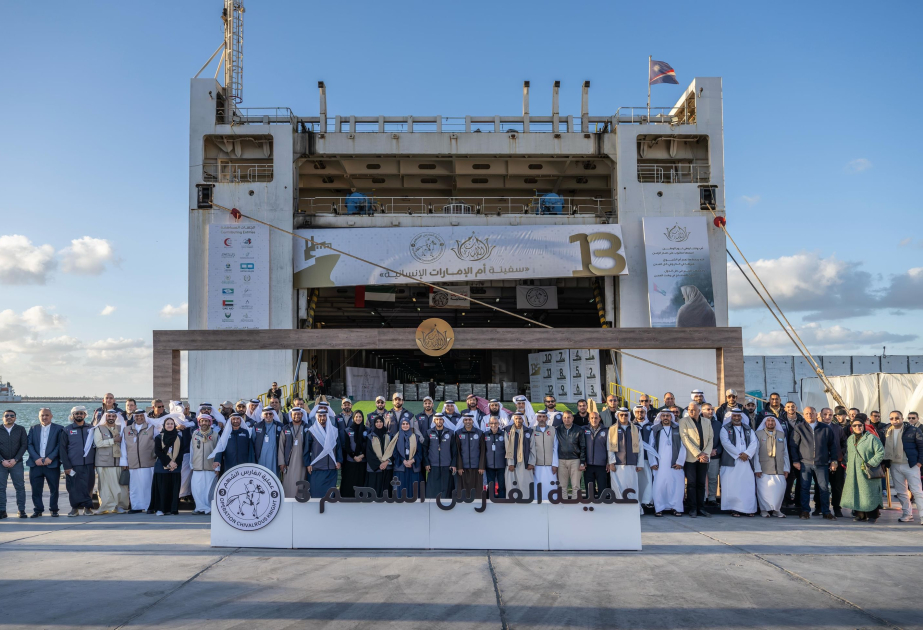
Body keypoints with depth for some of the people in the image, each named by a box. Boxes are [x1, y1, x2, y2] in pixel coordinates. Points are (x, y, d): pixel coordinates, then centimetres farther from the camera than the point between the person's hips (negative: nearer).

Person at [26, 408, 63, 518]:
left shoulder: (58, 429, 5)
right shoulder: (33, 429, 13)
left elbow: (60, 445, -1)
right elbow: (29, 445, 4)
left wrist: (50, 458, -12)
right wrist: (36, 458, -9)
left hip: (52, 463, -2)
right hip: (36, 464, 2)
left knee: (54, 488, 1)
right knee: (36, 489, 2)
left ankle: (54, 510, 12)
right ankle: (38, 510, 13)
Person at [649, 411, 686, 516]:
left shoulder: (678, 429, 9)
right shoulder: (655, 430, 10)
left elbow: (683, 446, 7)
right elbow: (650, 447, 10)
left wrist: (680, 462, -1)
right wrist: (653, 463, 2)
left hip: (675, 464, 0)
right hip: (660, 465, 0)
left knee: (677, 485, -4)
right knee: (659, 486, -5)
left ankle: (676, 508, 5)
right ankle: (659, 509, 3)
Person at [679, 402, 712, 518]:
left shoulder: (707, 422, 13)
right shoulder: (684, 421, 0)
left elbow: (710, 439, 9)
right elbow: (685, 439, -8)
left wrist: (705, 454, -6)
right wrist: (698, 454, -12)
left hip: (703, 458, 3)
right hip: (691, 458, -3)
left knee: (701, 484, 4)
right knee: (691, 483, -4)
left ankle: (701, 508, 9)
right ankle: (693, 509, 0)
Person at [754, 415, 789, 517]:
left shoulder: (781, 434, 15)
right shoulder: (759, 434, 6)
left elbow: (785, 452, 14)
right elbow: (756, 452, 2)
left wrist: (786, 468, 8)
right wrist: (757, 468, -4)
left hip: (779, 469, 2)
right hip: (763, 469, -2)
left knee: (780, 489, -2)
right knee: (763, 489, -4)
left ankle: (776, 510, 13)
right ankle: (764, 510, 11)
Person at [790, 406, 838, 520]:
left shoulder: (825, 429, 11)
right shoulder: (798, 428, 6)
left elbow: (832, 446, 14)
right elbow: (793, 445, 5)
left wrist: (833, 460, 8)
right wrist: (795, 461, -2)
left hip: (822, 464, 1)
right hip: (805, 463, -1)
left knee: (824, 488, 0)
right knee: (804, 488, 0)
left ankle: (826, 512, 10)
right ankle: (805, 511, 7)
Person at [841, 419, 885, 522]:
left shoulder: (871, 438, -5)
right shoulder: (849, 439, 14)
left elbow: (880, 453, -9)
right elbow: (846, 454, 26)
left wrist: (870, 464, -13)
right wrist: (846, 463, 11)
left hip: (867, 473, -5)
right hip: (853, 473, 5)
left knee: (869, 493, -3)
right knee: (855, 492, 4)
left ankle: (872, 515, 6)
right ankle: (859, 514, 13)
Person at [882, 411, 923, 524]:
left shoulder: (913, 430, -5)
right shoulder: (887, 432, 8)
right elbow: (884, 448, 14)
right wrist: (885, 463, 6)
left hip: (910, 465, -5)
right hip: (894, 466, 5)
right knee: (901, 492, 9)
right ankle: (907, 514, 17)